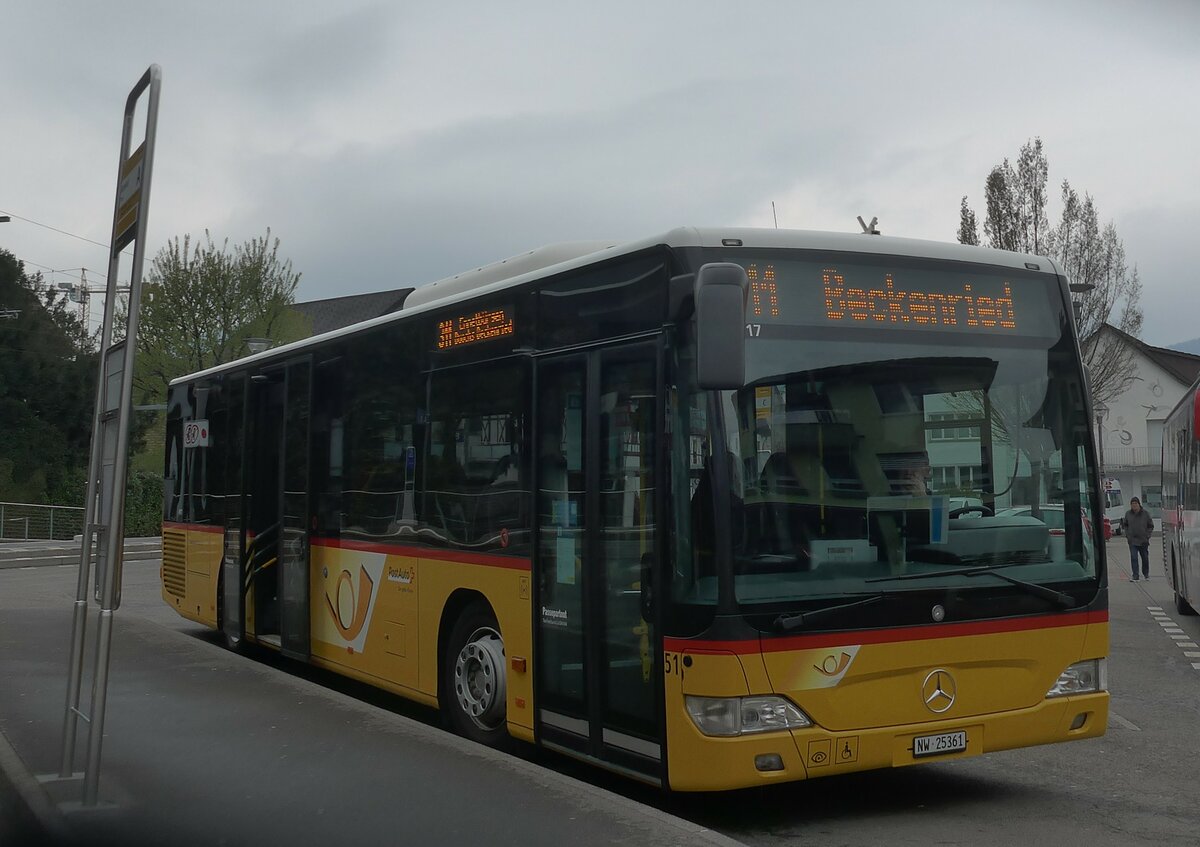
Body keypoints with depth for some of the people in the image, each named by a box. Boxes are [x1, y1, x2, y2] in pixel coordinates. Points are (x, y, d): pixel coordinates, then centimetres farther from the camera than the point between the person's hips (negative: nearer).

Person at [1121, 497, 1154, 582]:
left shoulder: (1145, 514, -3)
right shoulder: (1128, 514, 1)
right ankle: (1135, 576, -9)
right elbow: (1125, 525, 15)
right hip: (1132, 540, 0)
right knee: (1133, 558, -9)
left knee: (1145, 558, 13)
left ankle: (1146, 574, 33)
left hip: (1143, 541, 0)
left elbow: (1151, 526, 5)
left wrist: (1147, 535, -4)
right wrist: (1127, 534, 4)